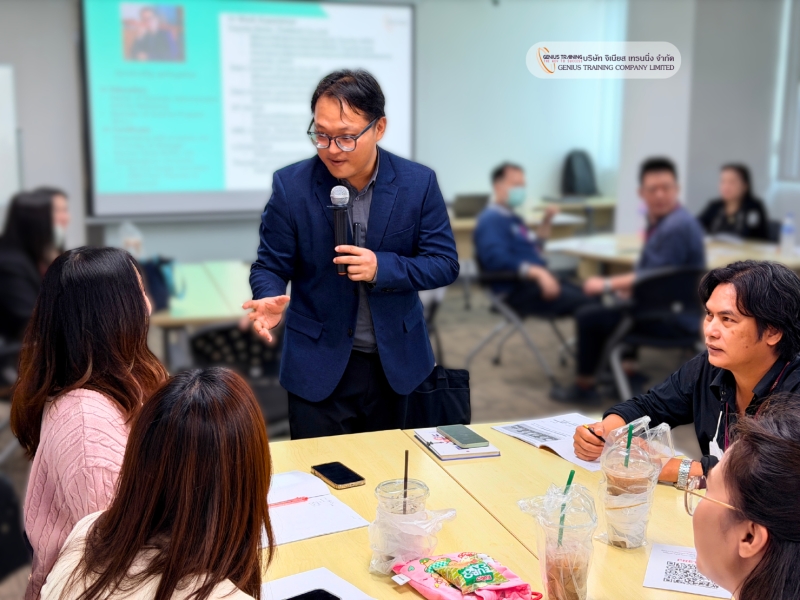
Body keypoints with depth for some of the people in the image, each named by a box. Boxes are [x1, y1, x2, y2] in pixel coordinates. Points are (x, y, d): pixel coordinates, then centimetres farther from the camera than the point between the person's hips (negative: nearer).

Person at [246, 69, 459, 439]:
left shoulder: (418, 183, -8)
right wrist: (271, 300, -28)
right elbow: (270, 266, -4)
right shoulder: (291, 185, -11)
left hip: (394, 361, 2)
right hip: (318, 364, -1)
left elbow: (445, 264, -6)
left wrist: (382, 267, -23)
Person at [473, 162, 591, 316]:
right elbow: (498, 260, -26)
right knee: (581, 302, -21)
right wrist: (538, 272, -33)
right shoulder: (491, 220, -12)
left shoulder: (511, 217, 20)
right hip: (518, 289, -10)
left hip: (534, 281, 10)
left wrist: (547, 221, 17)